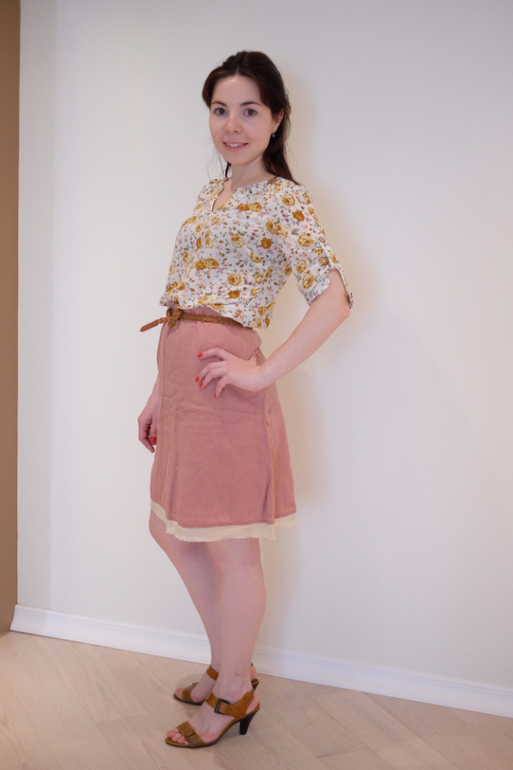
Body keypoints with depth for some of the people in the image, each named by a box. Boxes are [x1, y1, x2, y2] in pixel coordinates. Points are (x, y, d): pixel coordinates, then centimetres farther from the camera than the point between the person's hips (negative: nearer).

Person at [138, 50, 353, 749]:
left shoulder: (283, 199, -8)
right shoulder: (212, 194, 16)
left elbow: (335, 298, -18)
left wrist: (266, 372, -19)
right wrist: (160, 395, 16)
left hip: (222, 386, -9)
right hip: (182, 383, 9)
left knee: (232, 549, 5)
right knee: (171, 530, 19)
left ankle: (232, 695, 25)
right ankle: (230, 667, 36)